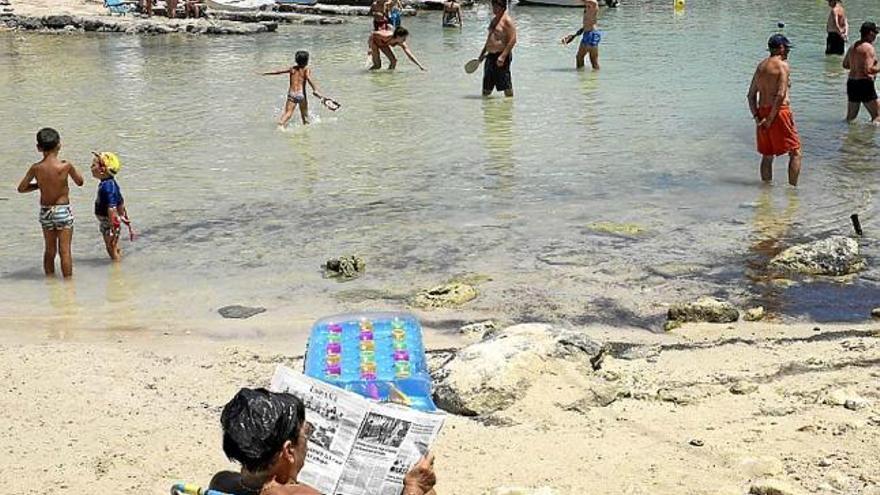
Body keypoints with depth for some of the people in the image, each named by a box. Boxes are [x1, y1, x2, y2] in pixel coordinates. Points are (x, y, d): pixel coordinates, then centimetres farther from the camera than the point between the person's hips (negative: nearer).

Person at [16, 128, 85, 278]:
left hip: (45, 212, 3)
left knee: (49, 250, 16)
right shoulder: (65, 166, -16)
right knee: (65, 251, 2)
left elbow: (21, 188, -1)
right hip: (63, 211, -3)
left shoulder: (36, 168, -9)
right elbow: (80, 182, 0)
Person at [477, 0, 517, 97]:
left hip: (501, 55, -9)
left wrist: (503, 56, -23)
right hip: (490, 55, 9)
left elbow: (513, 40, -18)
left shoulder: (507, 20, -11)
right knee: (486, 86, 13)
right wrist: (483, 53, 25)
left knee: (506, 85, -5)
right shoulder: (494, 20, 17)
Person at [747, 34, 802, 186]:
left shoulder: (760, 66, 14)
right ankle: (792, 187, -3)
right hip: (778, 112, -7)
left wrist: (757, 117, 5)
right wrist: (771, 119, -15)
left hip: (762, 112, 7)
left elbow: (751, 95, 11)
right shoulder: (782, 65, -9)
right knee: (795, 152, 1)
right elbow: (780, 95, -18)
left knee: (767, 155, 16)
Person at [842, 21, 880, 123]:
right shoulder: (868, 47, -14)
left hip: (851, 82, 8)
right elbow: (868, 70, -21)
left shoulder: (853, 47, 11)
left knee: (851, 117, 17)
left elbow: (845, 65, 21)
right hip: (864, 83, -8)